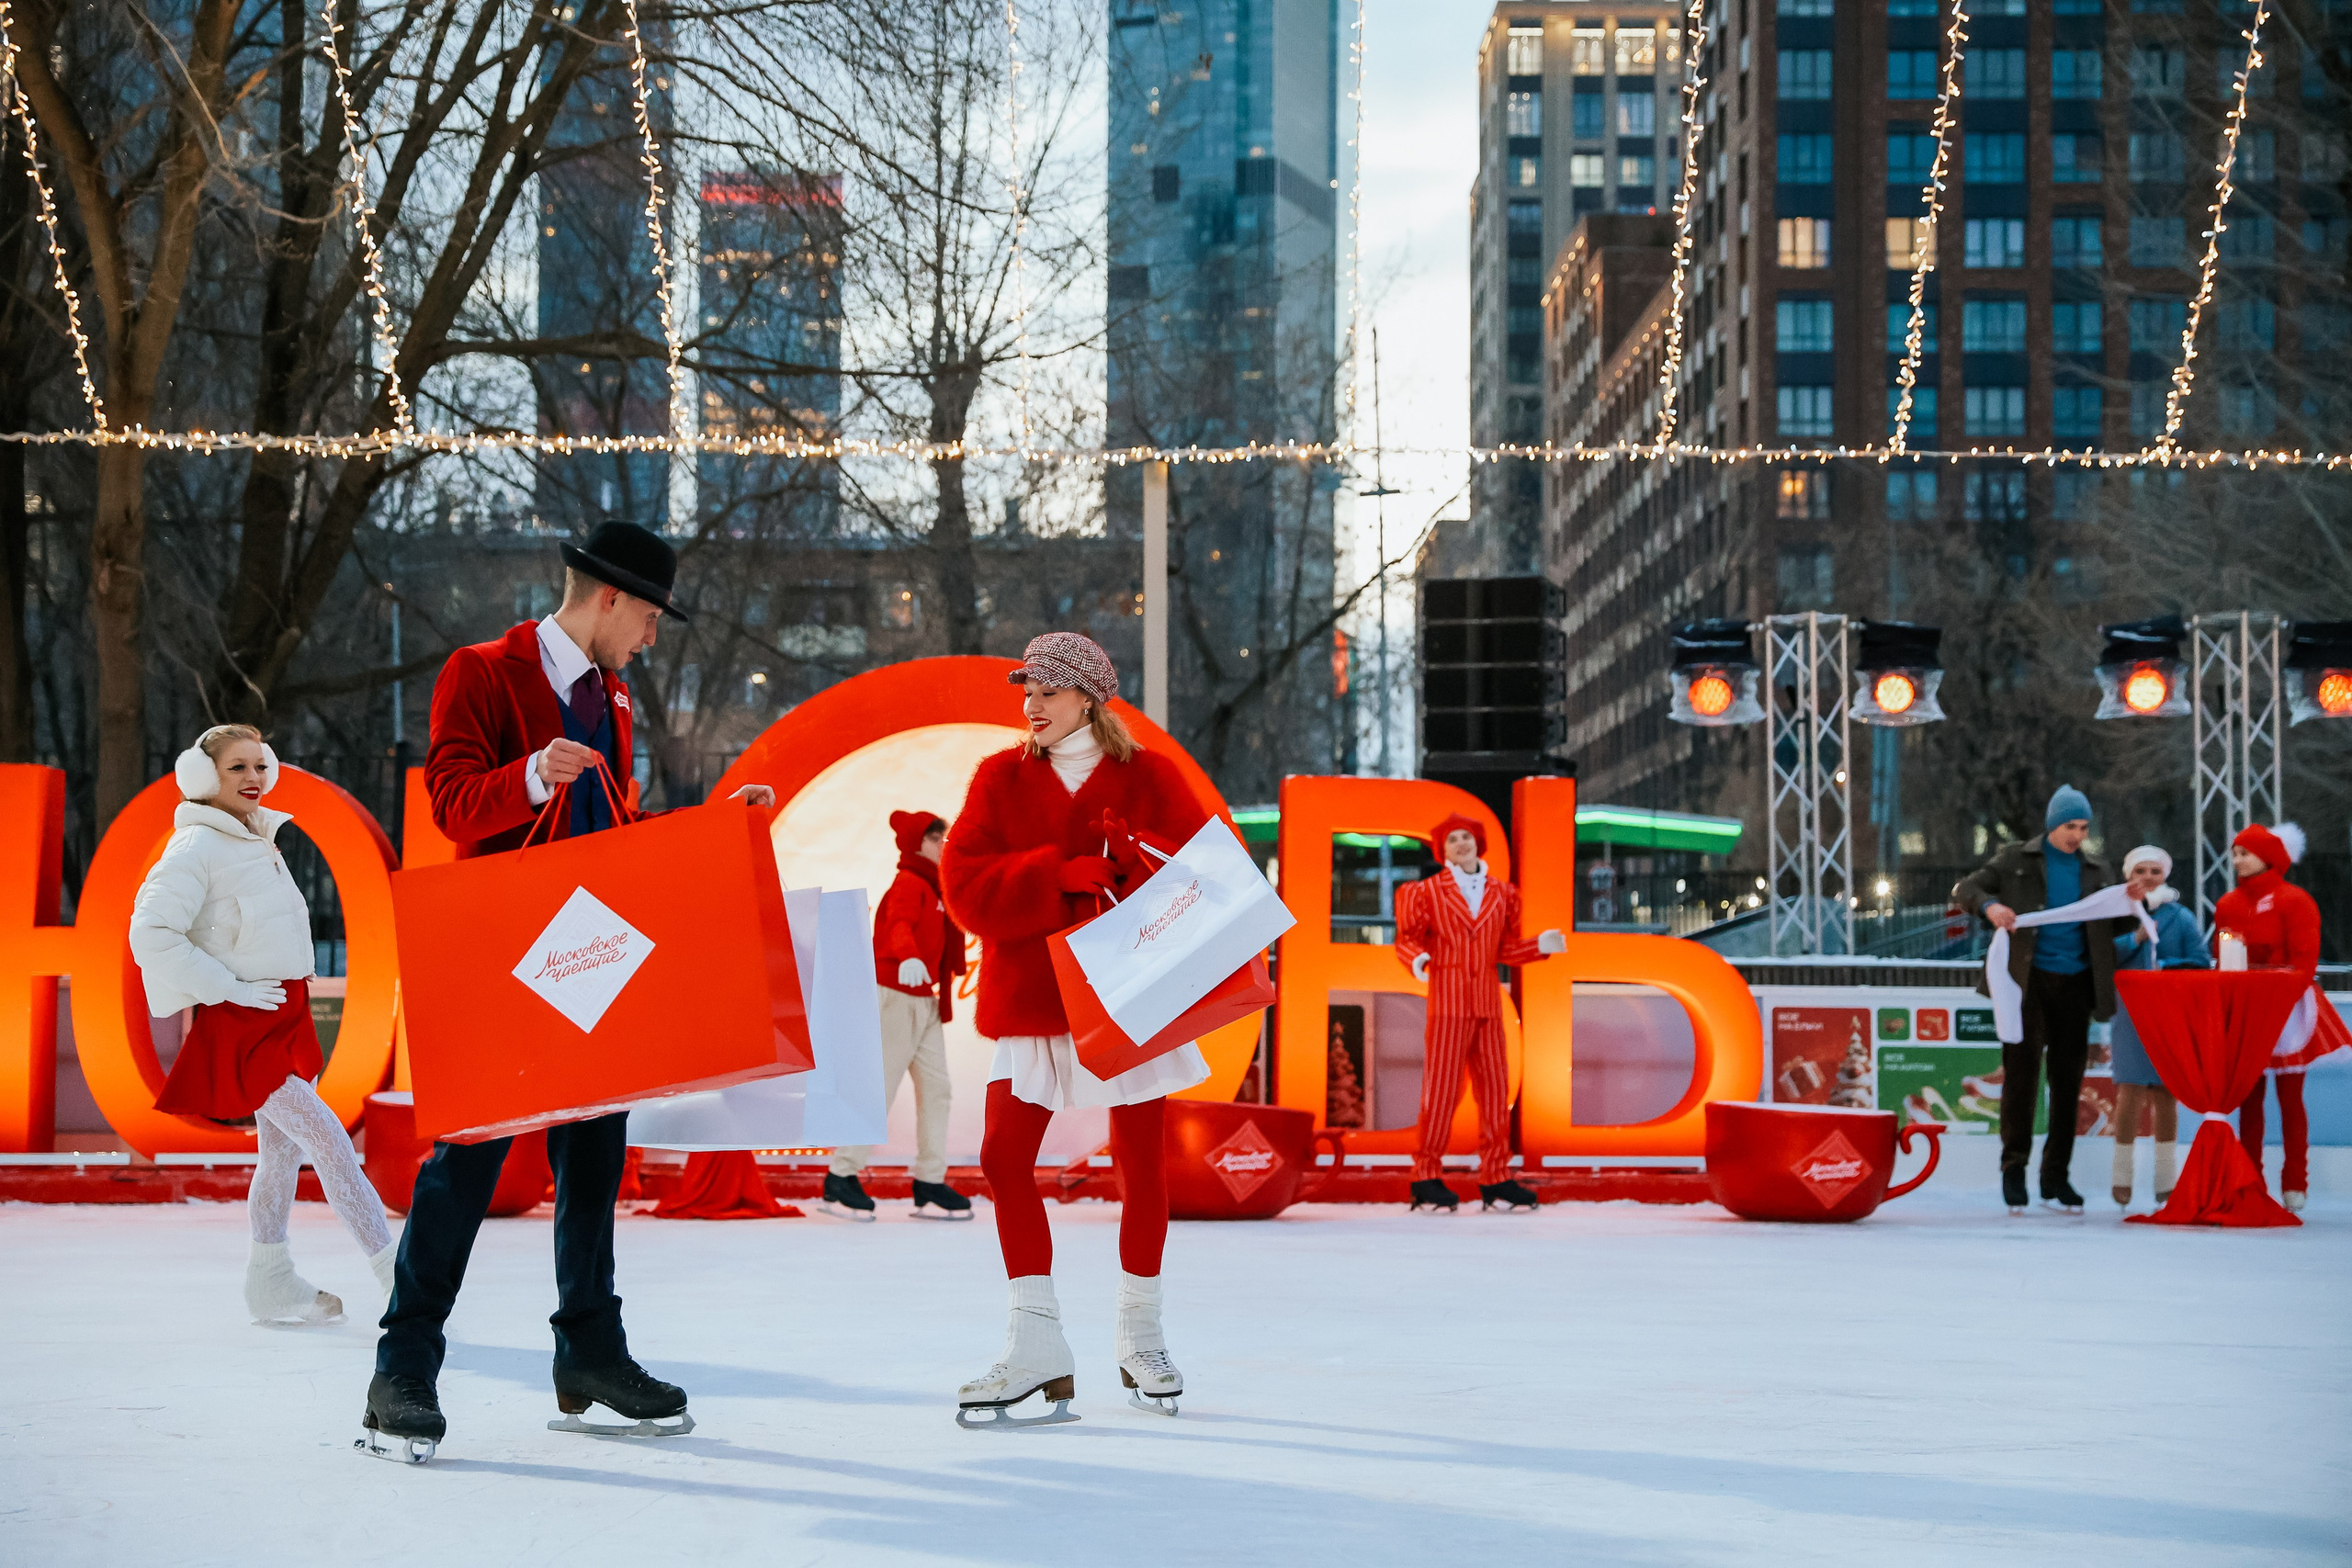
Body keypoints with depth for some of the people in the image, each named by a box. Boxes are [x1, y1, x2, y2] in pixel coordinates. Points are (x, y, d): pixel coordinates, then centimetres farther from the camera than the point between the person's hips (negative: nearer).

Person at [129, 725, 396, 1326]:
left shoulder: (262, 841, 13)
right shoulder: (197, 848, -13)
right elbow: (151, 934, -22)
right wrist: (227, 988, -18)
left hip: (286, 1016, 9)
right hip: (239, 1025, -9)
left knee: (283, 1149, 12)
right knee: (330, 1141, -14)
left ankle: (270, 1283, 21)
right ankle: (396, 1274, -14)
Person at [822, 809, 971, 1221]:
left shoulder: (933, 888, 20)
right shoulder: (909, 884, -11)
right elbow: (900, 925, -32)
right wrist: (908, 957, -49)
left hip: (925, 1001, 10)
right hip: (897, 996, -10)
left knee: (936, 1087, 5)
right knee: (880, 1087, -8)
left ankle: (930, 1184, 7)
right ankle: (841, 1179, -3)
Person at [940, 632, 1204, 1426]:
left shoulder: (1149, 778, 2)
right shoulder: (1001, 779, 5)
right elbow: (966, 885, -7)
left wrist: (1128, 858, -22)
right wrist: (1067, 876, -18)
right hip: (1032, 996, 1)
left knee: (1140, 1161, 6)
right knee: (1005, 1157, -11)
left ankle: (1141, 1338, 20)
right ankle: (1037, 1349, -9)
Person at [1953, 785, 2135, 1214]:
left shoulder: (2097, 872, 14)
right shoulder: (2017, 861, 4)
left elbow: (2111, 926, 14)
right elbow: (1965, 889, 2)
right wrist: (1989, 905, -20)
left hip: (2074, 983, 3)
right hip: (2028, 980, -3)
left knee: (2068, 1079, 5)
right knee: (2022, 1070, -9)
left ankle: (2056, 1175, 12)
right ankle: (2014, 1166, 0)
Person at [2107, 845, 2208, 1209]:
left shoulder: (2181, 918, 9)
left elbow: (2200, 964, 2)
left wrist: (2163, 967, -10)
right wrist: (2138, 934, -14)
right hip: (2130, 1013, -1)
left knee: (2166, 1096, 3)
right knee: (2131, 1093, -9)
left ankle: (2165, 1181, 11)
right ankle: (2122, 1176, 1)